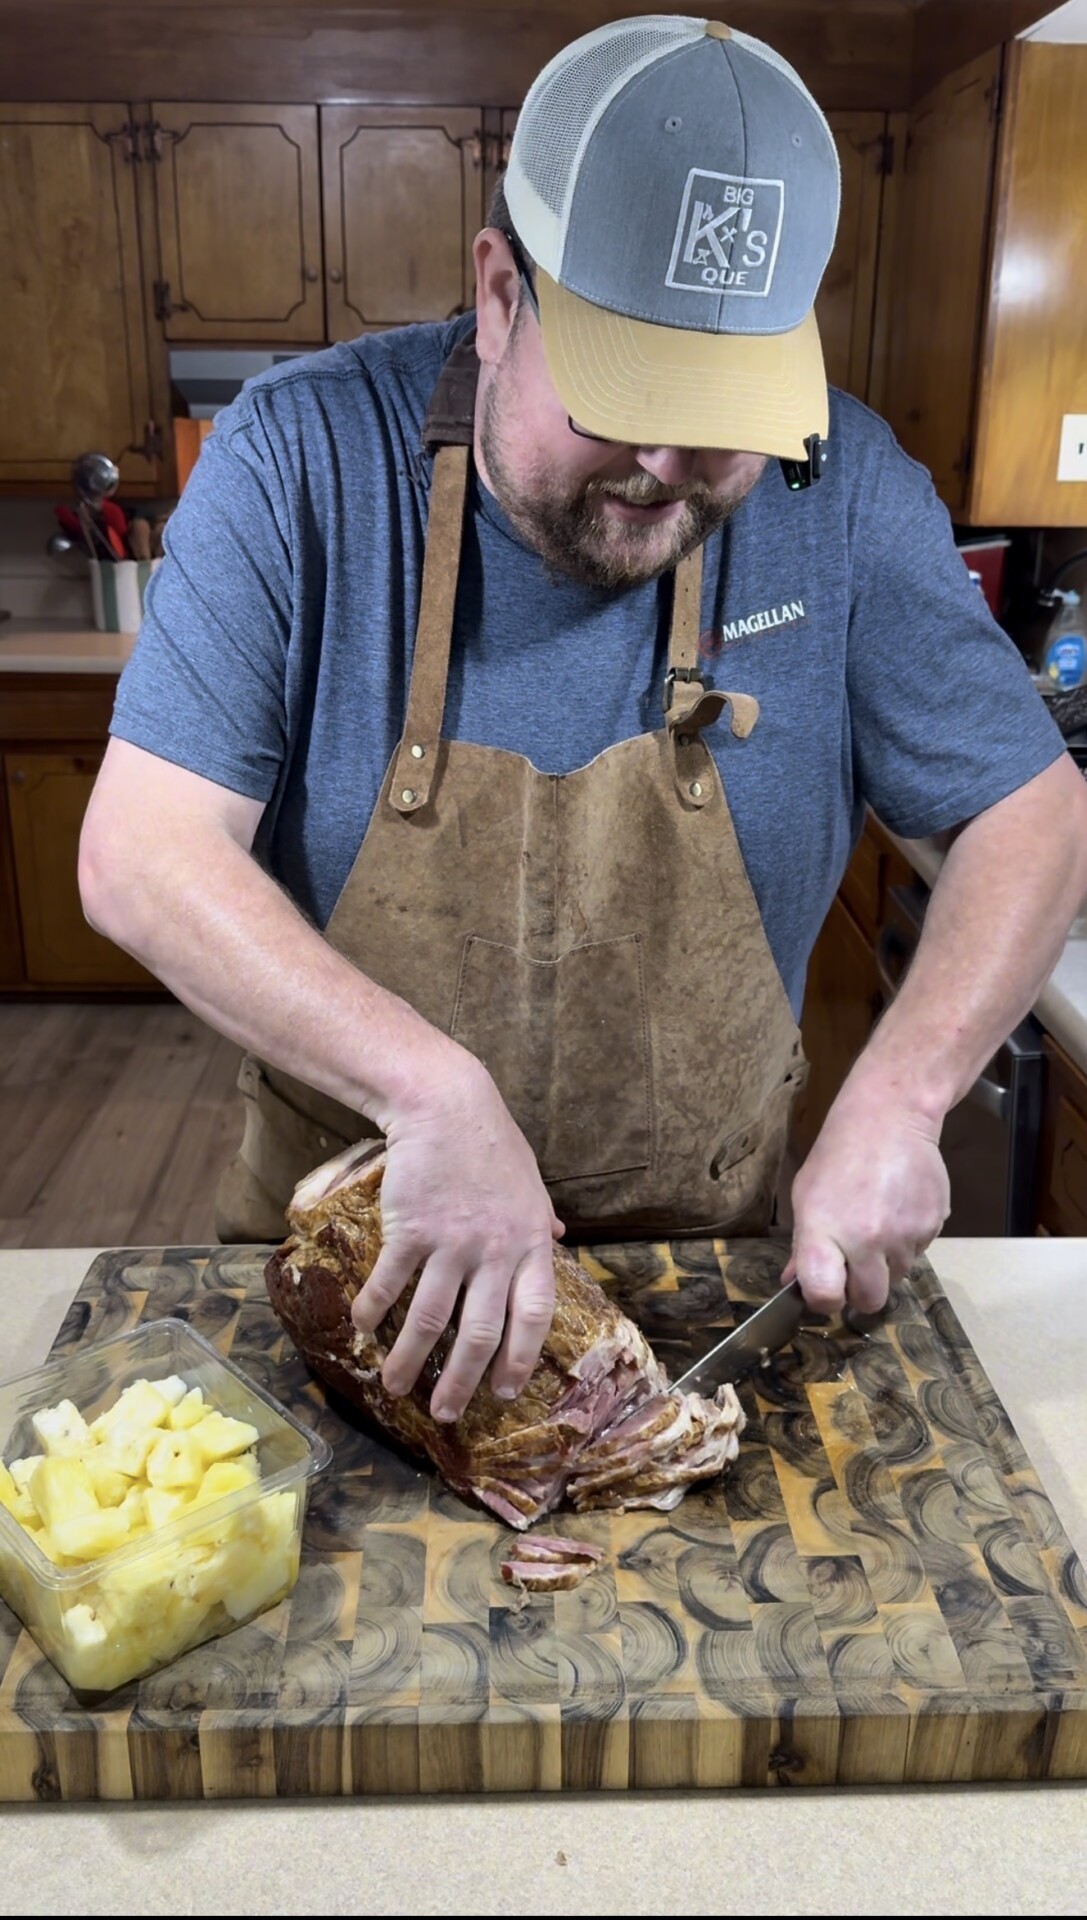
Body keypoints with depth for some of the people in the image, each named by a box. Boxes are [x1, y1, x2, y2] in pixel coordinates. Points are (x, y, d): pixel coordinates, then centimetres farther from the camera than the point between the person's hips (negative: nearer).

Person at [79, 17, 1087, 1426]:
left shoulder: (841, 485, -13)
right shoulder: (304, 458, -18)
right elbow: (139, 858, -23)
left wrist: (896, 1099, -23)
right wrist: (432, 1089, -35)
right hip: (351, 1244, 0)